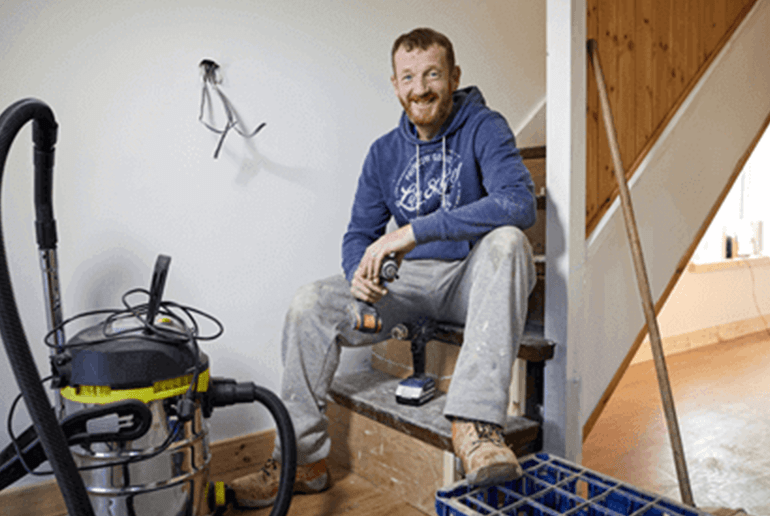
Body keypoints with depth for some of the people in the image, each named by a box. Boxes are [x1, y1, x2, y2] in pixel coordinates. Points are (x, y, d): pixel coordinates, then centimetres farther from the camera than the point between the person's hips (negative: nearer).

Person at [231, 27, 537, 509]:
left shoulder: (484, 128, -9)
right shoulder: (385, 152, 6)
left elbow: (519, 202, -28)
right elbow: (360, 234, 9)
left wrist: (416, 230, -33)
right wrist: (361, 271, -17)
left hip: (475, 278, -4)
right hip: (409, 279, 4)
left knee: (507, 240, -36)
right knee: (311, 305, -13)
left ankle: (476, 424, -41)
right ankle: (303, 459, -1)